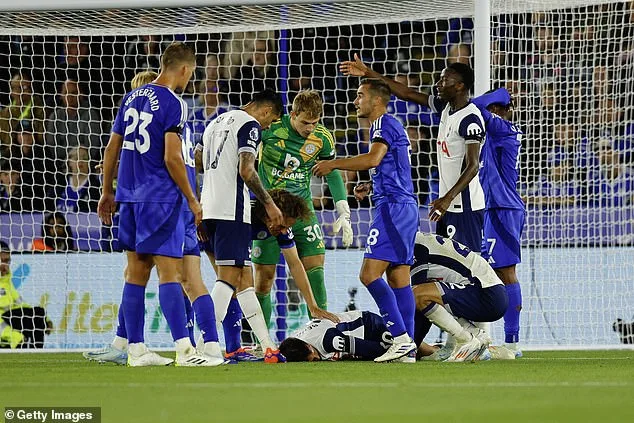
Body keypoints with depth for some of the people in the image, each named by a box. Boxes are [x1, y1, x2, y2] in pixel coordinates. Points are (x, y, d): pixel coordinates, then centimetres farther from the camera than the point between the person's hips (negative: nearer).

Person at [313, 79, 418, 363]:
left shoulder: (384, 123, -8)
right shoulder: (394, 126, 23)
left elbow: (373, 158, -24)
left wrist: (333, 164, -17)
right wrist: (372, 186, 36)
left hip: (393, 207, -10)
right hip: (406, 205, 10)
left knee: (370, 274, -15)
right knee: (398, 278, 7)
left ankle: (401, 338, -20)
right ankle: (408, 348, 4)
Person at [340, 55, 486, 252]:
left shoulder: (470, 119, -17)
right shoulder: (446, 107, 10)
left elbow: (473, 165, -23)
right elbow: (408, 94, 17)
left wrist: (448, 198, -32)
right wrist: (369, 73, 17)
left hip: (465, 207, -10)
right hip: (449, 204, 10)